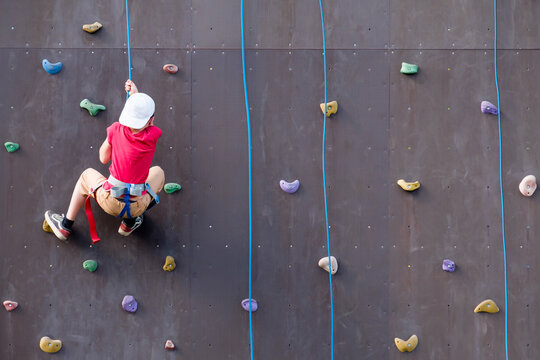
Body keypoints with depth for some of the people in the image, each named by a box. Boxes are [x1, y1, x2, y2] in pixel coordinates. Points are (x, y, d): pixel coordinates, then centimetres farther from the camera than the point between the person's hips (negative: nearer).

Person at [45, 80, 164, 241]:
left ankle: (65, 225, 37)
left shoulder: (116, 130, -15)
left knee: (87, 175, 33)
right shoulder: (153, 135, -17)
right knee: (157, 172, 29)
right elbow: (147, 123, 9)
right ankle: (130, 222, 24)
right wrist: (135, 94, 12)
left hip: (110, 202, 0)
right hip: (137, 206, 0)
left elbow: (103, 158, 2)